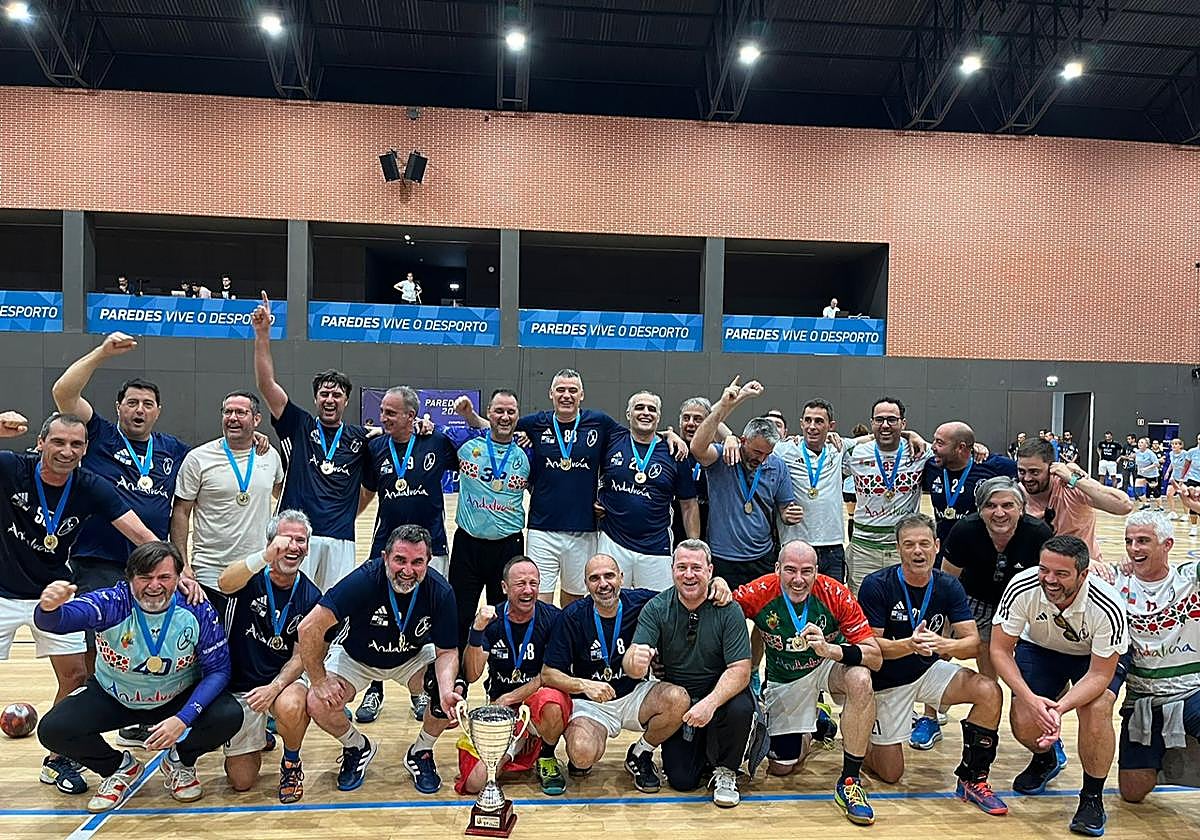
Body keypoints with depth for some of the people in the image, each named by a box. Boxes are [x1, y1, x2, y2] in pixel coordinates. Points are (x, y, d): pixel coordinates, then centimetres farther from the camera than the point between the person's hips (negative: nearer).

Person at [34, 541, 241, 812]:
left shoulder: (197, 610, -22)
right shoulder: (113, 603, -25)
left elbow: (217, 670, -17)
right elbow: (58, 620, -41)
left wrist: (183, 718, -29)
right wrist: (49, 608, -66)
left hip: (179, 698, -1)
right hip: (113, 697, 1)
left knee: (229, 716, -25)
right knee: (52, 730, -21)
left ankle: (179, 761, 10)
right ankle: (120, 768, 9)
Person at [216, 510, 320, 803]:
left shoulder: (310, 597, -6)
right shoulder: (251, 578, -11)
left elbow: (301, 656, -5)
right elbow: (225, 583, -37)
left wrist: (275, 687, -24)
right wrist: (267, 556, -56)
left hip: (282, 679, 0)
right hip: (237, 683, 0)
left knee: (291, 706, -36)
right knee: (242, 780, 1)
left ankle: (291, 763, -3)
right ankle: (259, 732, 34)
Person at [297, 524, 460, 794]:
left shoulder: (440, 592, -26)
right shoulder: (364, 580, -35)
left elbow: (447, 651, -17)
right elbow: (309, 628, -32)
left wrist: (446, 690, -36)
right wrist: (319, 681, -24)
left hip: (413, 656, 1)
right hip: (355, 657, -1)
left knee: (452, 697, -23)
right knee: (319, 704, -23)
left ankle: (420, 753, 8)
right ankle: (357, 747, 11)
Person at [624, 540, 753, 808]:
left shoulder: (728, 610, -13)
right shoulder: (656, 608, -10)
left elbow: (740, 670, -18)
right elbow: (631, 665, -20)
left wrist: (710, 703, -34)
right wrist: (636, 663, -45)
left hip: (719, 694, 0)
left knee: (741, 709, -32)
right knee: (682, 780, -10)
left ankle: (725, 772, -3)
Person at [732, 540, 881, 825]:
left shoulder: (835, 594, -26)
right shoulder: (759, 593, -24)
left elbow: (875, 657, -26)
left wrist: (830, 649, -44)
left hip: (827, 666, -1)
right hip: (783, 681, 1)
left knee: (860, 680, -35)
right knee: (781, 767, 4)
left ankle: (850, 780, -19)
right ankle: (807, 732, 40)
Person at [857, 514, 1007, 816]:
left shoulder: (948, 586, -9)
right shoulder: (876, 585, -21)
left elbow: (973, 642, -15)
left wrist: (943, 644, -37)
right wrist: (909, 645, -38)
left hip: (930, 670, 3)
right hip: (887, 679, -3)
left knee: (989, 692, -24)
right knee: (891, 774, 0)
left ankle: (972, 779, -4)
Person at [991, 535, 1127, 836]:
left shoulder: (1108, 608, -34)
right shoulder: (1021, 588, -31)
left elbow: (1100, 674, -25)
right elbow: (1000, 650, -21)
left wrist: (1060, 708, -41)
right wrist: (1030, 698, -35)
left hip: (1097, 657, -1)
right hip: (1040, 649, 2)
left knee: (1096, 708, -29)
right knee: (1023, 723, -15)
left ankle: (1092, 797, -4)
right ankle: (1048, 757, 24)